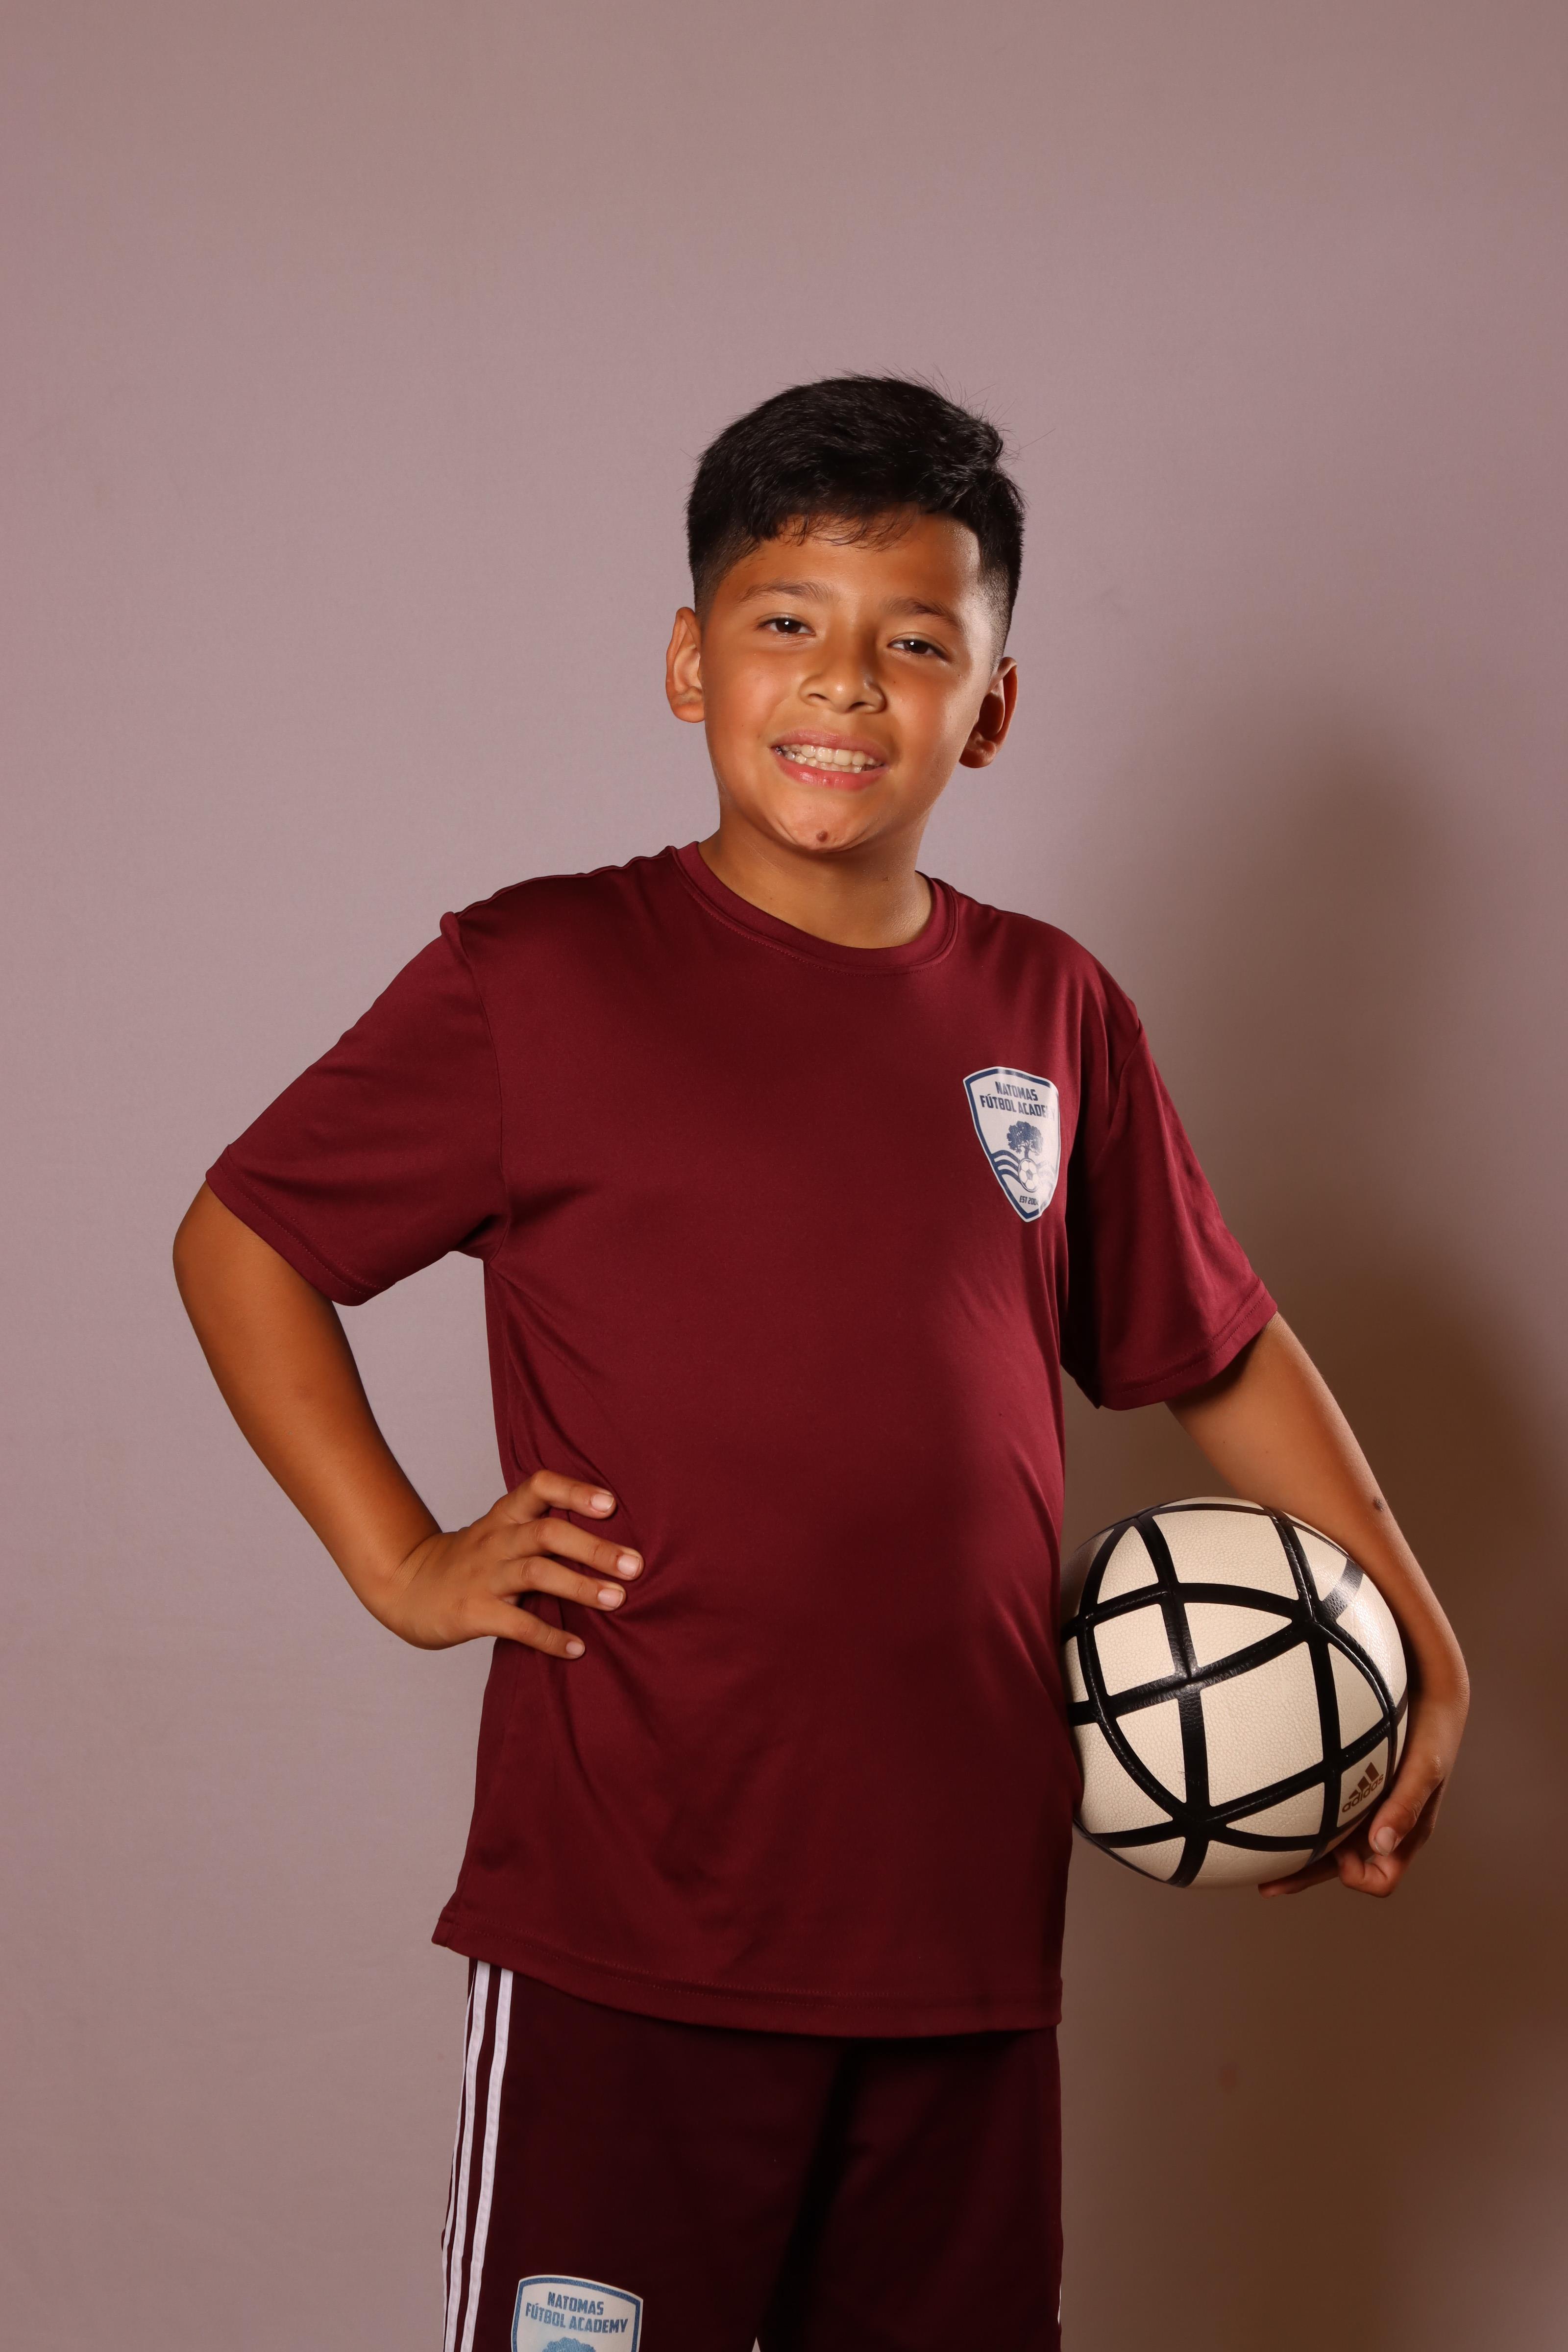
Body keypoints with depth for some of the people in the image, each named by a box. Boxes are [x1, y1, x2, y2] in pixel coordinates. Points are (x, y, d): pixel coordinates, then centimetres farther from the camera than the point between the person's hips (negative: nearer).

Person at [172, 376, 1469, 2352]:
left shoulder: (1052, 1015, 8)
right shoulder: (535, 981, -3)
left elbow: (1217, 1350, 20)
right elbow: (237, 1241, 6)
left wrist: (1415, 1638, 14)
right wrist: (399, 1561, -3)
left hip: (968, 1925, 4)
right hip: (627, 1934, -4)